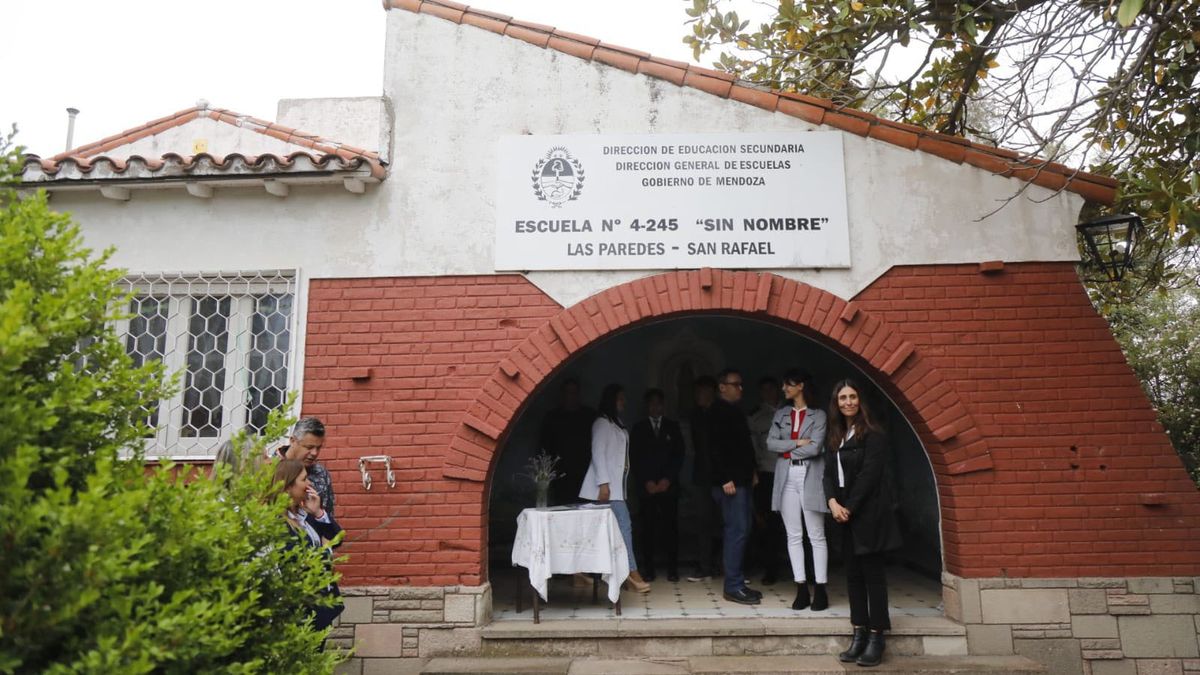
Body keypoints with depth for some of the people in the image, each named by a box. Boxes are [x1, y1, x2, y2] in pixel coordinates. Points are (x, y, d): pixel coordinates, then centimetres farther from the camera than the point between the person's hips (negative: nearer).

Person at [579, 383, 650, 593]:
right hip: (607, 485, -9)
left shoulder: (618, 424, 19)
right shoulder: (602, 423, -7)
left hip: (616, 484, 9)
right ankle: (632, 573, -10)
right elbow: (598, 453, -14)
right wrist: (603, 483, -20)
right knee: (624, 525, -12)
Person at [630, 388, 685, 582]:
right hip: (646, 486, 0)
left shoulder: (673, 427, 12)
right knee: (647, 528, -4)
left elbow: (679, 456, 6)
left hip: (668, 485, 0)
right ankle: (648, 569, 1)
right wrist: (646, 482, -6)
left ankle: (672, 569, 2)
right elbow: (634, 459, 5)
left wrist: (667, 479, -5)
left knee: (670, 526, -4)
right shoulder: (638, 429, 10)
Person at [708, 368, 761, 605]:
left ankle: (738, 582, 19)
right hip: (730, 482, -9)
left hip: (742, 480, 9)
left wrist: (751, 472, 18)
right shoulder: (718, 412, -10)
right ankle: (733, 587, -2)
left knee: (741, 530, 11)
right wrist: (726, 479, -21)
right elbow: (716, 448, -17)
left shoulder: (735, 411, 18)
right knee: (737, 531, -9)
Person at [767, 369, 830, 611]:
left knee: (816, 536, 0)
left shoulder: (818, 415, 0)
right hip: (787, 478, 4)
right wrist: (798, 443, -9)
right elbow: (770, 443, 1)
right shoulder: (781, 415, 12)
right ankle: (801, 589, 9)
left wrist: (788, 451, -2)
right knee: (794, 536, 4)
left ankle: (820, 590, 5)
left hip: (810, 478, -4)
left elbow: (815, 448, -11)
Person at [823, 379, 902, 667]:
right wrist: (833, 502, -7)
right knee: (853, 574, 9)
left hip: (869, 514, -7)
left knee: (872, 573, -1)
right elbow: (829, 473, 9)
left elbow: (869, 474, -14)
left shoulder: (872, 434, -8)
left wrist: (850, 507, -13)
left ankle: (876, 636, 7)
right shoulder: (834, 436, 12)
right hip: (846, 514, 7)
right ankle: (859, 633, 16)